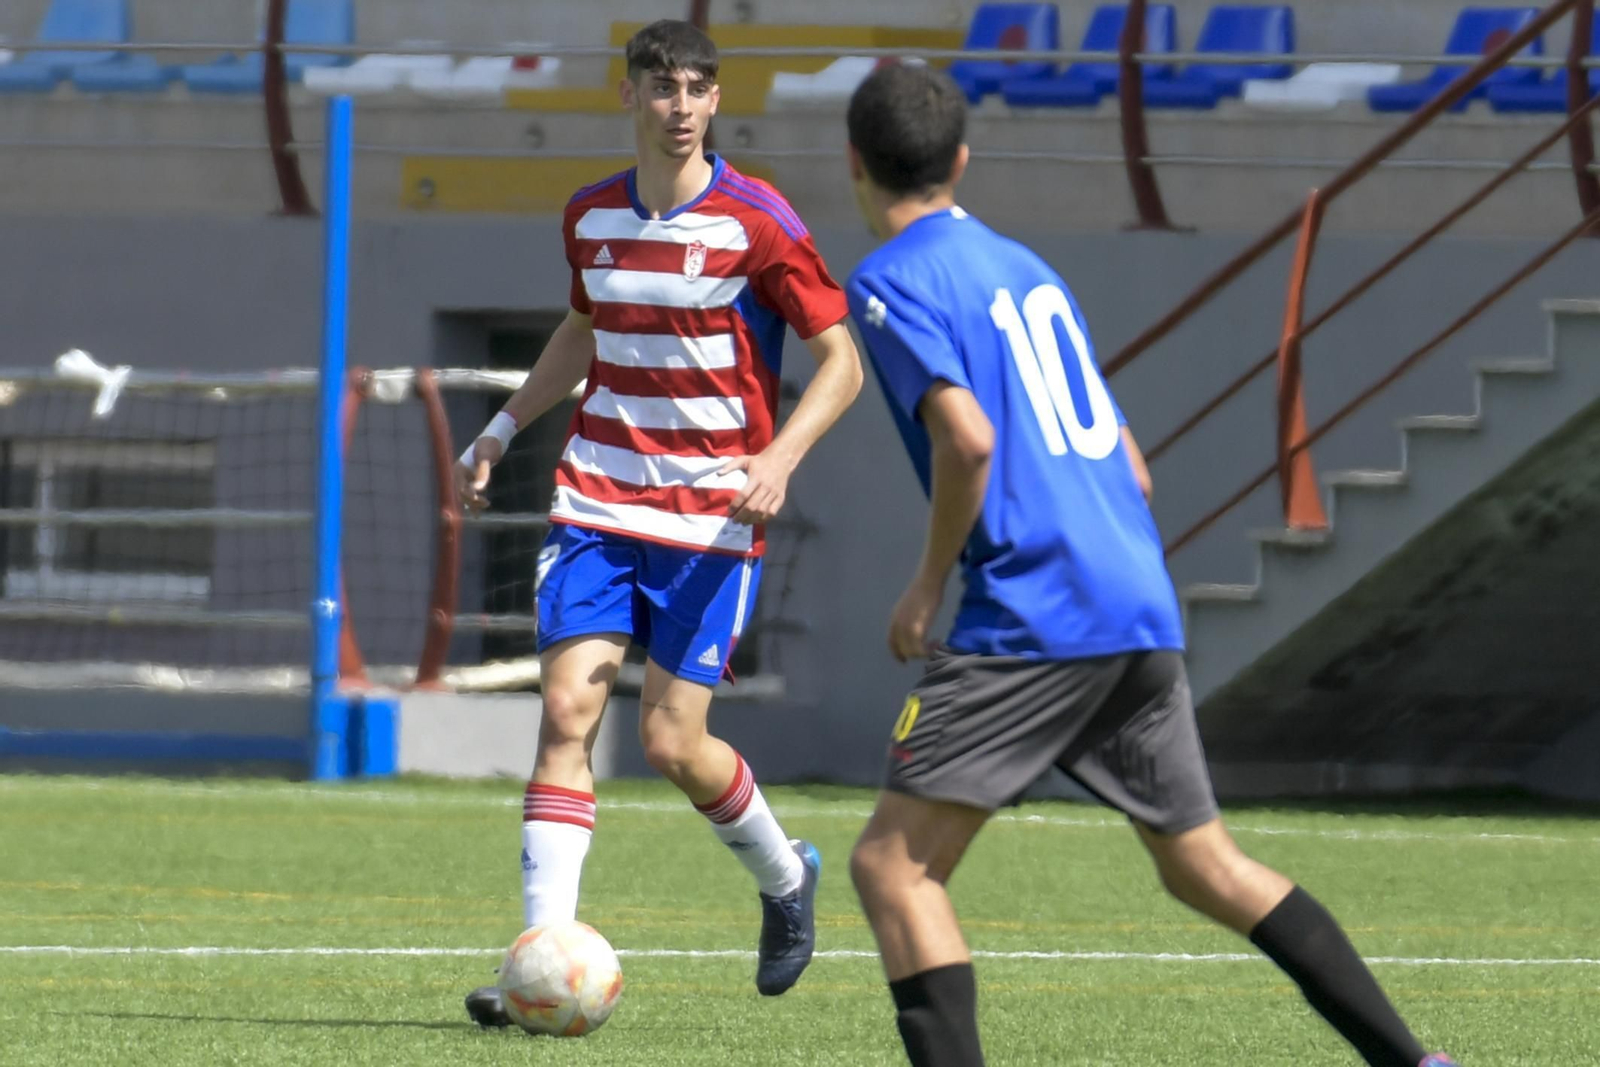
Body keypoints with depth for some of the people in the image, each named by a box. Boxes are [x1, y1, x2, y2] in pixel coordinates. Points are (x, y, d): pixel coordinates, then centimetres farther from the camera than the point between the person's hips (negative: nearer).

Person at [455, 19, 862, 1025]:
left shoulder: (757, 222, -9)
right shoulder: (591, 216, 7)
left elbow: (841, 361, -6)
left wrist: (779, 459, -21)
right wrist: (504, 429, 20)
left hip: (712, 517, -4)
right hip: (598, 500, 4)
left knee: (673, 740, -6)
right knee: (567, 708, -11)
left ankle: (785, 875, 25)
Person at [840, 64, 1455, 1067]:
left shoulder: (891, 281, -3)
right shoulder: (1028, 267, 21)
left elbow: (967, 437, -18)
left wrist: (929, 584, -6)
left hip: (1031, 621, -8)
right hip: (1145, 613, 8)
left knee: (892, 865, -4)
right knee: (1208, 868, 18)